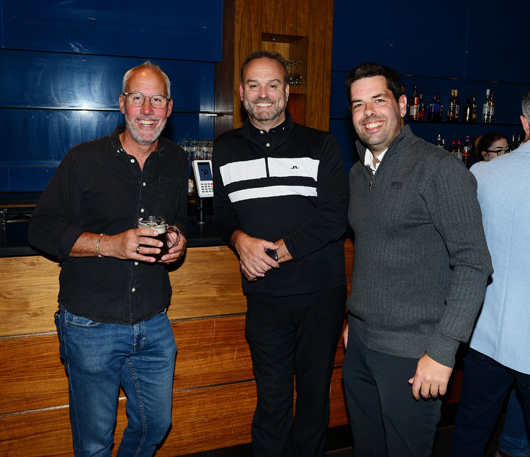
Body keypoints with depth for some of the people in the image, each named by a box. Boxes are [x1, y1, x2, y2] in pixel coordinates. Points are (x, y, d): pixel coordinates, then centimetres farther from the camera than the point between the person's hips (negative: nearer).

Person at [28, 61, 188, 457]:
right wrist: (109, 244, -21)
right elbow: (42, 229, -7)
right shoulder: (84, 160, -8)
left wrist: (178, 241, -4)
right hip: (91, 326, -3)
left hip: (154, 327, 4)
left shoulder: (176, 162, 5)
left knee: (156, 425, 17)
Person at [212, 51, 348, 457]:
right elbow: (222, 212, 13)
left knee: (315, 394, 14)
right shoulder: (226, 149, 8)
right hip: (265, 297, 1)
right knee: (272, 400, 8)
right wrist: (241, 240, -10)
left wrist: (276, 252, -14)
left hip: (322, 292, -1)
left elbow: (334, 217, -9)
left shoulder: (322, 146, 0)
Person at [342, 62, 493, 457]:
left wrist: (443, 350, -20)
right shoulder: (359, 173, 10)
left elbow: (473, 264, -17)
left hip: (412, 353, -7)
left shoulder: (440, 169, -14)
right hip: (360, 343, 7)